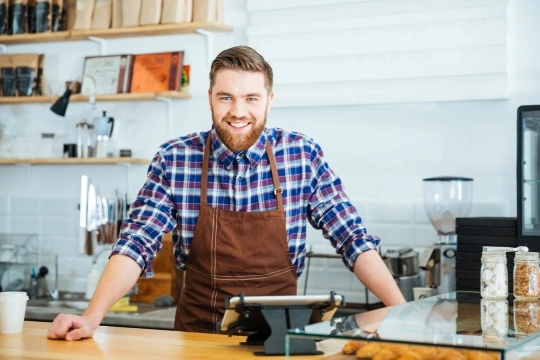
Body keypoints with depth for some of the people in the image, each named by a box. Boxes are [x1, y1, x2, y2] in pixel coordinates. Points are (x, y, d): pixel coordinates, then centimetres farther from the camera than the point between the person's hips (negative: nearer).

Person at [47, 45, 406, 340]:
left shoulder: (303, 155, -3)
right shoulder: (174, 159, -4)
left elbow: (353, 239, -2)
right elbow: (136, 245, -7)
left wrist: (405, 313, -12)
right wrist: (92, 318, -21)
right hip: (200, 330, 1)